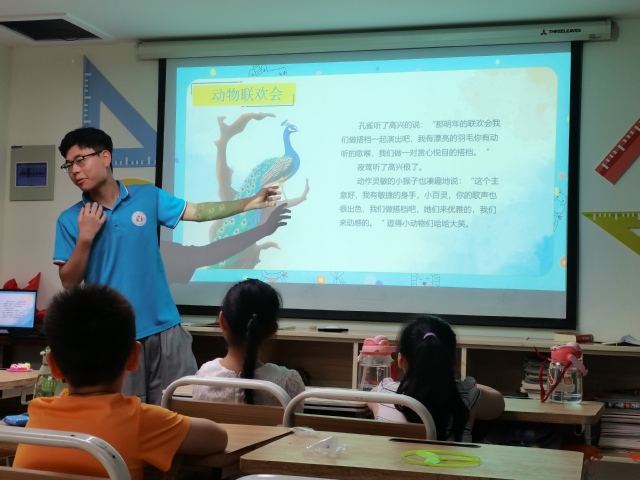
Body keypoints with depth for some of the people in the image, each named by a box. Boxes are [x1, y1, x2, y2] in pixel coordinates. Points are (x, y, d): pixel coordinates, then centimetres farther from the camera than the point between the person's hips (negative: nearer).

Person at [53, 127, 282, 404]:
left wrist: (250, 203, 9)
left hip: (163, 329, 2)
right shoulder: (70, 220, 1)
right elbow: (69, 282, -1)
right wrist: (85, 238, -14)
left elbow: (196, 212, 11)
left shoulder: (147, 196, 5)